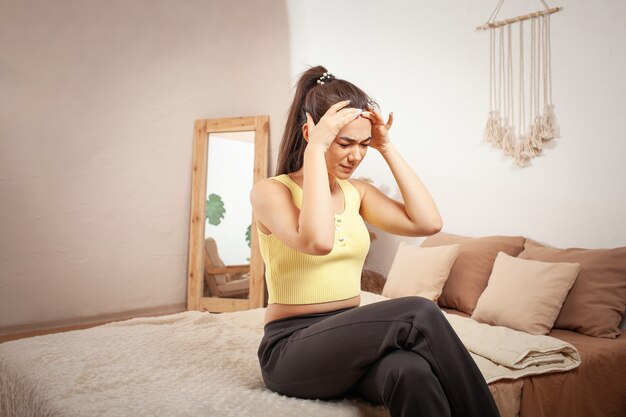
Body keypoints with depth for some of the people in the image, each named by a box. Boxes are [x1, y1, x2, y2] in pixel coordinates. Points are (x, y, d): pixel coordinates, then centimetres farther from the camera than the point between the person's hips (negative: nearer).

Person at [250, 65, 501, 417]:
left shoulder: (357, 192, 10)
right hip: (291, 348, -4)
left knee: (411, 371, -32)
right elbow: (318, 241, -28)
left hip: (349, 339, 5)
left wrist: (387, 148, -2)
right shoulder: (269, 191, -7)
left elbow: (428, 222, -4)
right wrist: (315, 150, -21)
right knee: (419, 314, -28)